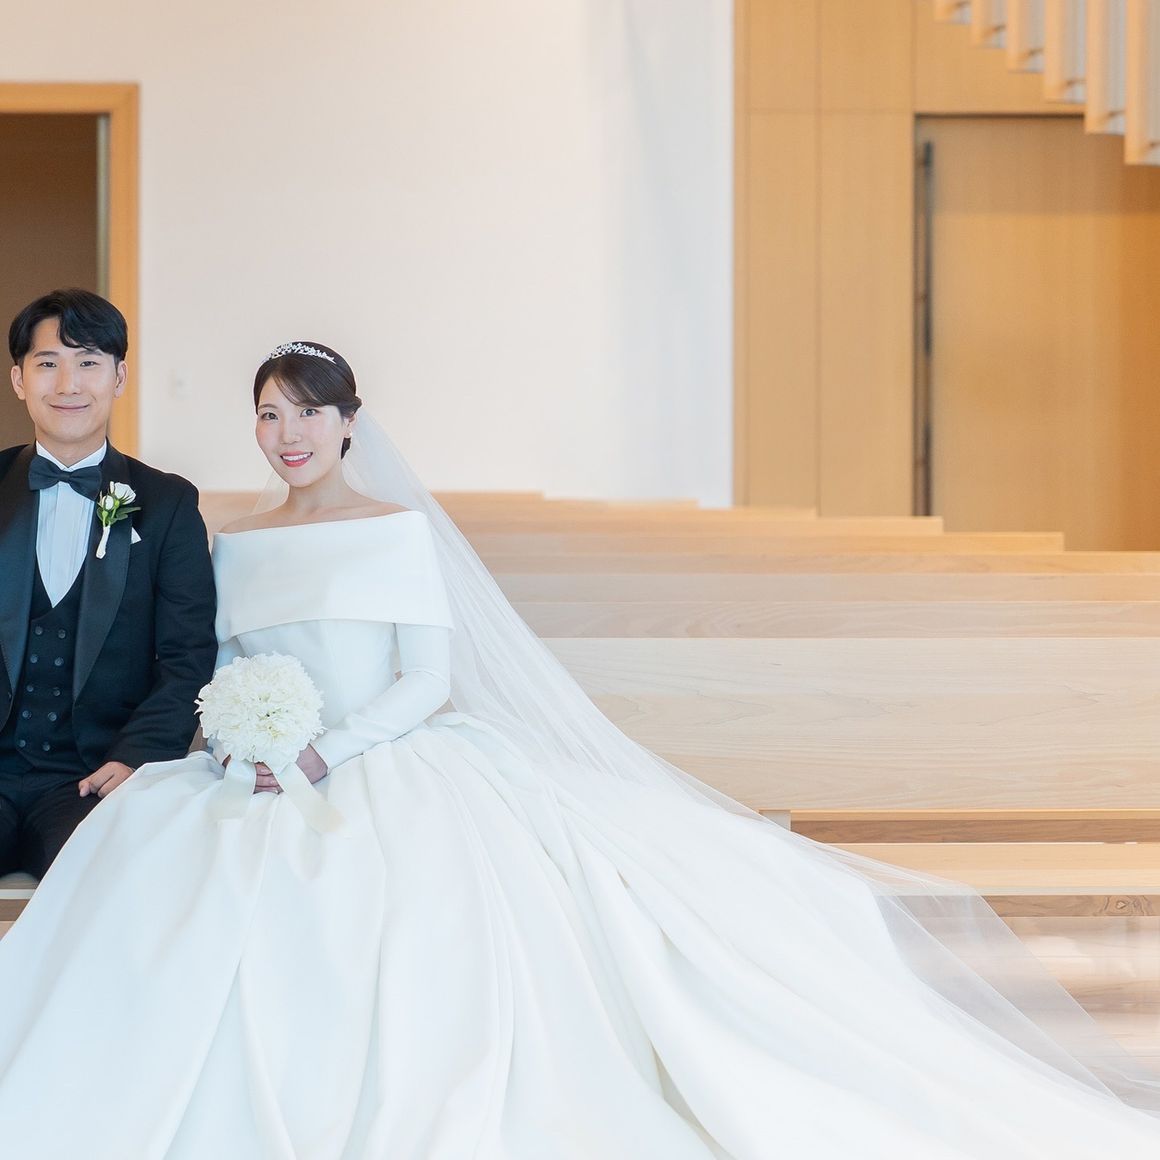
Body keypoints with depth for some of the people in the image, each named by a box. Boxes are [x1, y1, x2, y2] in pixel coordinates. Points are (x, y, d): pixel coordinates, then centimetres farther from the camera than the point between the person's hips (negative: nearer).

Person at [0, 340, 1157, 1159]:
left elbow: (427, 680, -4)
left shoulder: (399, 528, 3)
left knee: (406, 882, -34)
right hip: (263, 785, 4)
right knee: (157, 875, -24)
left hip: (393, 769, -3)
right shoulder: (235, 542, 16)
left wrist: (329, 753, -16)